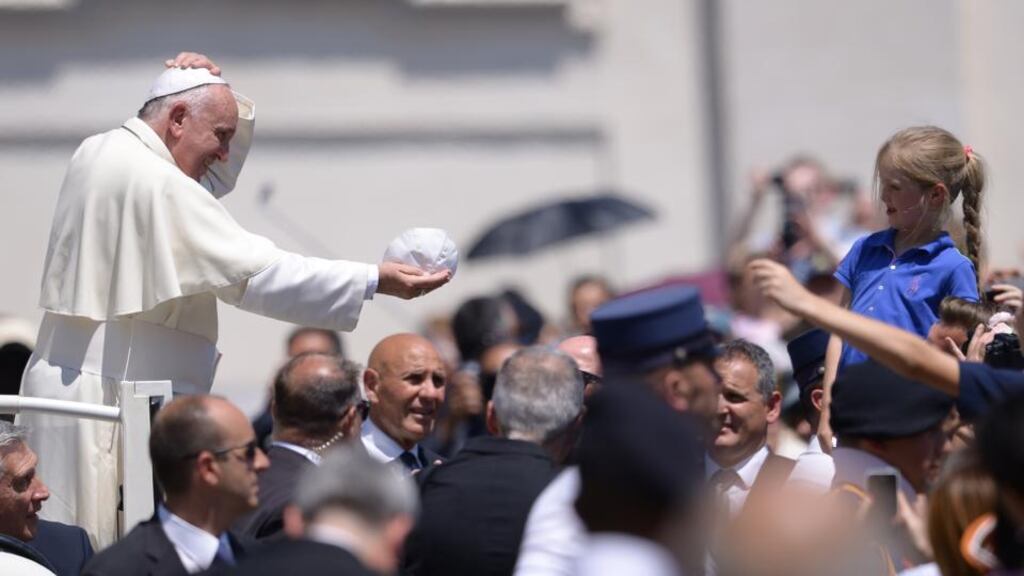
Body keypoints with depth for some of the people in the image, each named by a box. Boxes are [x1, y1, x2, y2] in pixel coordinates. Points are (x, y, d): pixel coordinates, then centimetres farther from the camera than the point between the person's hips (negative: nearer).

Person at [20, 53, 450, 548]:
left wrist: (230, 112, 11)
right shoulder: (154, 182, -17)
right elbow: (255, 273, -20)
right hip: (110, 399, -10)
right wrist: (374, 281, -18)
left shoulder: (98, 154, 13)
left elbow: (213, 183, 30)